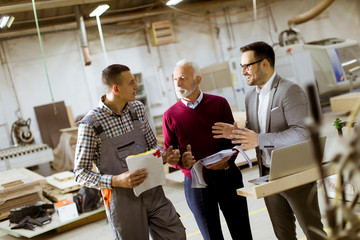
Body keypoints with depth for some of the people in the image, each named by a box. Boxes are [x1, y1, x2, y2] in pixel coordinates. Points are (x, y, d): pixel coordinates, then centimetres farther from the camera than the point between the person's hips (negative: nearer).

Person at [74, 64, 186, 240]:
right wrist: (116, 181, -24)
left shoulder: (137, 108, 3)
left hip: (152, 191, 5)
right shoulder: (90, 124, -14)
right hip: (121, 198, -4)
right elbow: (81, 174, -10)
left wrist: (163, 155, -6)